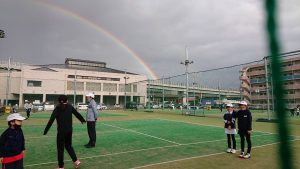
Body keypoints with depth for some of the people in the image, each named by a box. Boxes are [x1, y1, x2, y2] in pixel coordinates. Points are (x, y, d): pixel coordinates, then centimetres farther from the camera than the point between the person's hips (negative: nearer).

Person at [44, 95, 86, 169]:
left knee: (60, 148, 9)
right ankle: (76, 161, 15)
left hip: (61, 131, -4)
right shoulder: (70, 107, 2)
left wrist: (46, 131, -10)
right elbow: (77, 114, 15)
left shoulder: (57, 108, -7)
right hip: (69, 130, 4)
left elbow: (51, 120, -14)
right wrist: (82, 120, 33)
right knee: (68, 146, 22)